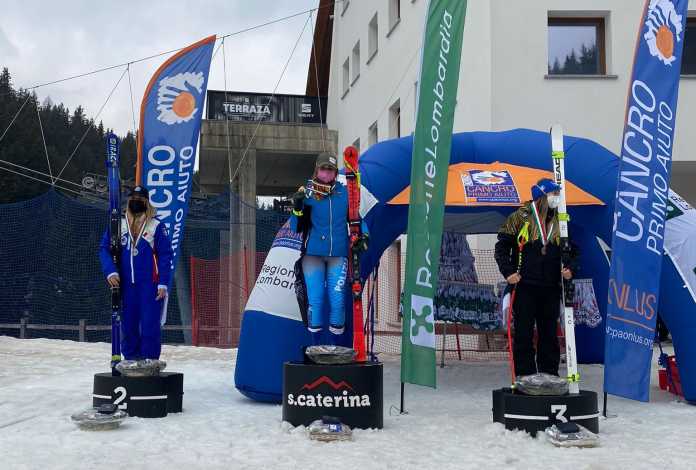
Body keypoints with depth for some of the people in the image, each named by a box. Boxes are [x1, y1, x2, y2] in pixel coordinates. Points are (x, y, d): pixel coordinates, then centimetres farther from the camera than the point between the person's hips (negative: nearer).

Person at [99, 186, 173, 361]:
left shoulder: (156, 226, 1)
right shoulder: (118, 225, 10)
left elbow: (165, 256, -2)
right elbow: (104, 249, 8)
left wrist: (163, 283, -9)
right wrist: (110, 271, -8)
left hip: (150, 285, -3)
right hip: (125, 285, 3)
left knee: (149, 325, -6)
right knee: (127, 326, 7)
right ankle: (131, 360, 17)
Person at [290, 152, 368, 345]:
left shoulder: (344, 192, 3)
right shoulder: (306, 193, 0)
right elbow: (296, 227, 0)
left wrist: (363, 235, -1)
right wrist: (298, 208, -17)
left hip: (338, 254, 1)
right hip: (313, 254, -1)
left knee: (337, 300, -3)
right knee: (315, 300, -2)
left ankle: (335, 346, 9)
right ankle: (316, 346, 10)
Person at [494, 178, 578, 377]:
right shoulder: (520, 217, -1)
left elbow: (574, 250, 19)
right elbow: (502, 245, 1)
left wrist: (571, 268, 0)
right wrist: (508, 272, -7)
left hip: (551, 288, 3)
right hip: (524, 286, -3)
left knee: (549, 334, 9)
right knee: (523, 334, 1)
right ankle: (524, 378, 9)